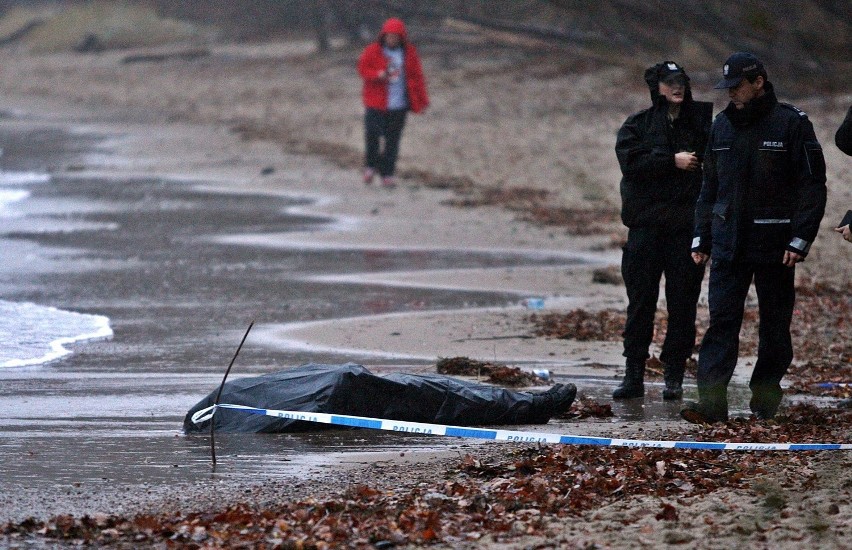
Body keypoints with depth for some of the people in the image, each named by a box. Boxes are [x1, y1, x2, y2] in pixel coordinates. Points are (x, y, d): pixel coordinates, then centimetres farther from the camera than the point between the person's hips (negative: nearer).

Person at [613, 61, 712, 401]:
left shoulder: (702, 119, 8)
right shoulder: (637, 125, 7)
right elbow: (630, 160, -10)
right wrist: (673, 161, -13)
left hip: (687, 227, 0)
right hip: (646, 225, 0)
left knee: (682, 302, 2)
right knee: (640, 301, 1)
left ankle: (674, 374, 9)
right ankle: (634, 374, 5)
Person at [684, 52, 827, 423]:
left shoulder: (792, 124, -5)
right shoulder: (722, 126, 11)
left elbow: (812, 185, -6)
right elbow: (709, 187, 18)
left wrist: (800, 239, -13)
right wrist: (701, 238, 12)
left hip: (774, 246, -4)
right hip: (728, 244, 4)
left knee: (775, 324, 6)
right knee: (721, 321, -6)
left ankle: (765, 398, 17)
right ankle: (711, 401, -11)